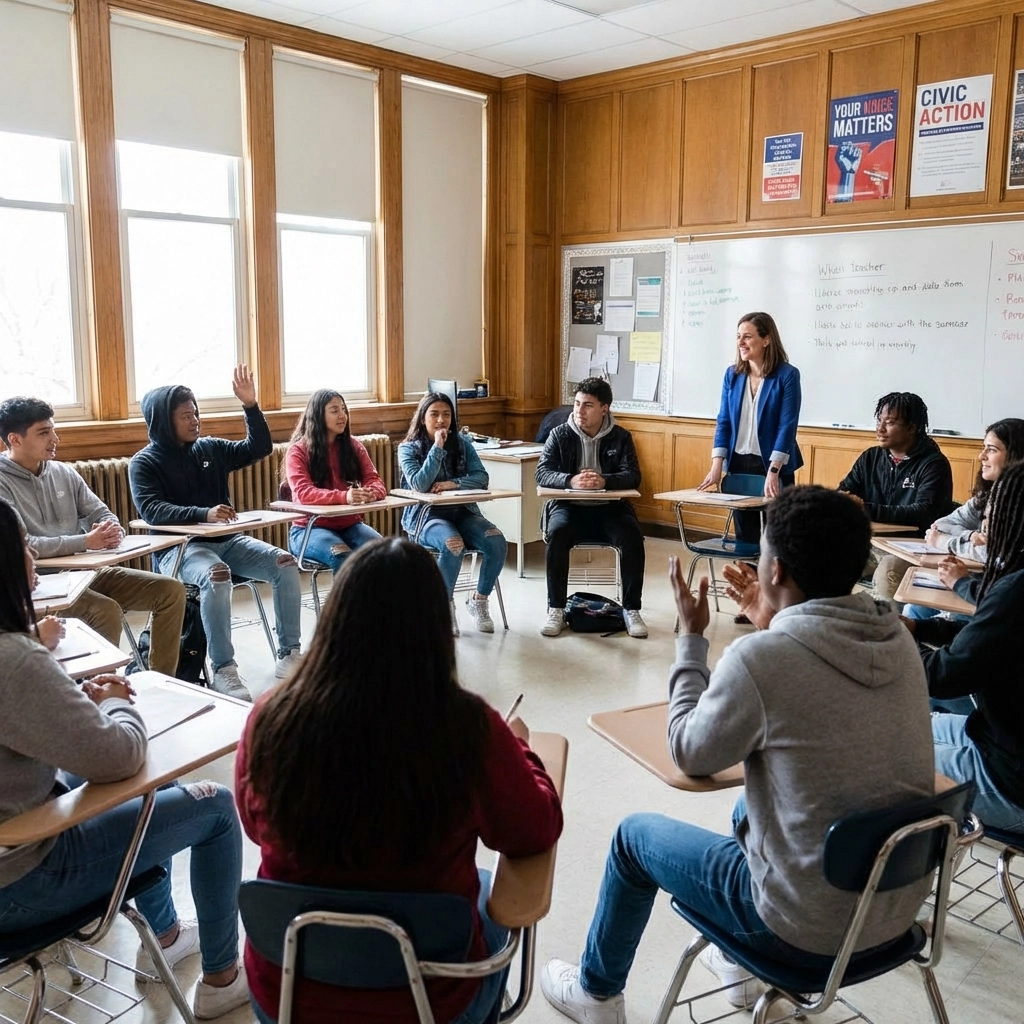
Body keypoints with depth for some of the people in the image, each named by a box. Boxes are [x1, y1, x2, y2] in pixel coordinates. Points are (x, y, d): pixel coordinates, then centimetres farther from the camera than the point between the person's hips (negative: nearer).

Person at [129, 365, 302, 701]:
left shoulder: (210, 448, 12)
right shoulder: (144, 463, -2)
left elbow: (259, 448, 12)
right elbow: (152, 510, -18)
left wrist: (250, 405, -1)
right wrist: (203, 514, -33)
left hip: (226, 540, 5)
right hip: (178, 547, -5)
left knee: (286, 564, -16)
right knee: (216, 575, -37)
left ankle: (289, 655, -9)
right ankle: (223, 670, -29)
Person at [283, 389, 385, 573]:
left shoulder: (353, 446, 10)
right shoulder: (298, 451, -3)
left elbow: (375, 481, 2)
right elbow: (303, 493, -17)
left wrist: (372, 493, -25)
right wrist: (343, 497, -35)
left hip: (349, 524, 4)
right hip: (311, 528, -3)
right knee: (342, 557, -35)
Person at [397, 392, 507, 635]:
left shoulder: (462, 444, 10)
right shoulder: (408, 448, 0)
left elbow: (482, 477, 0)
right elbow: (420, 484, -15)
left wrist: (454, 483, -16)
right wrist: (437, 448, -16)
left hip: (462, 512, 4)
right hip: (426, 516, -4)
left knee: (497, 542, -23)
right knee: (453, 545, -35)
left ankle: (479, 599, 0)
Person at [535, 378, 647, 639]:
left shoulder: (621, 437, 4)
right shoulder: (559, 435, 2)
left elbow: (633, 476, -7)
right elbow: (542, 473, -8)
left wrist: (604, 481, -29)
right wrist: (571, 480, -29)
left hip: (609, 508, 1)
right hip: (569, 507, 0)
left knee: (632, 537, -27)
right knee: (557, 533, -31)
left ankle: (631, 609, -11)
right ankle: (556, 610, -19)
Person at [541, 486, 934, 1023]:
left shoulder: (758, 658, -26)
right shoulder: (898, 638, -6)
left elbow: (690, 754, -10)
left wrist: (690, 636, -2)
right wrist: (771, 624, 13)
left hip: (810, 927, -6)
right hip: (900, 904, 7)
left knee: (634, 835, 16)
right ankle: (743, 963, 48)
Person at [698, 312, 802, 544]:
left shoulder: (787, 375, -10)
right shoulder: (732, 374, 4)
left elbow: (787, 426, -15)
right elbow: (724, 421, 3)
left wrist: (772, 471, -22)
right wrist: (717, 465, -6)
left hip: (773, 464, -4)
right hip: (739, 463, 4)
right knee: (744, 533, 11)